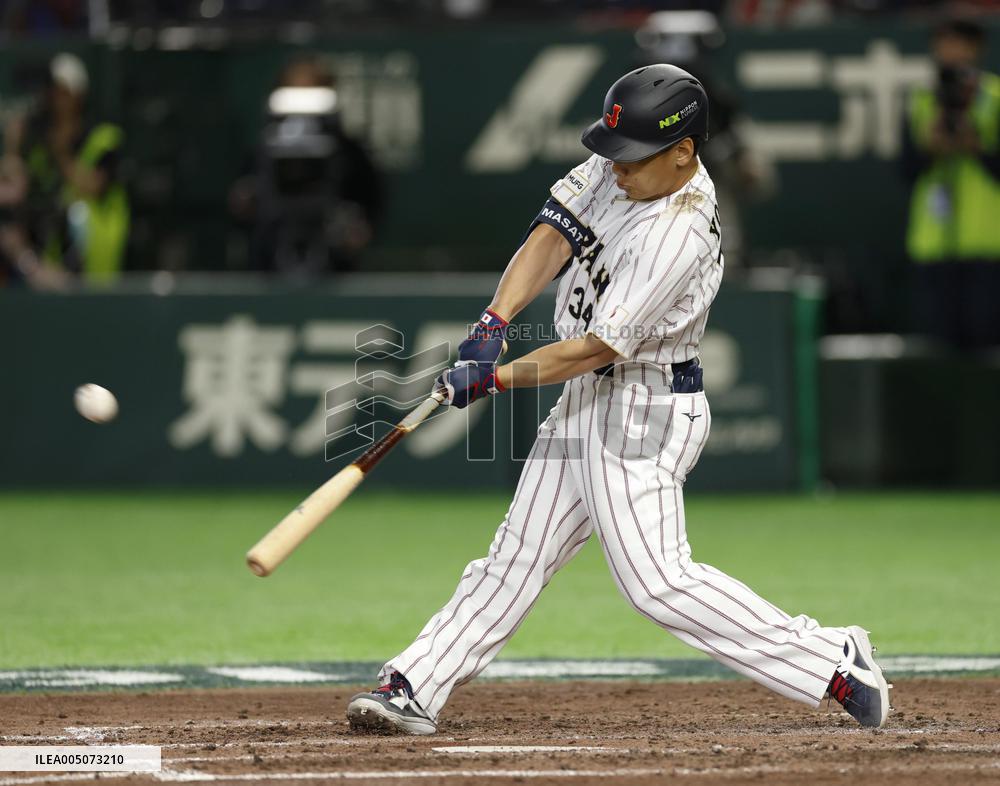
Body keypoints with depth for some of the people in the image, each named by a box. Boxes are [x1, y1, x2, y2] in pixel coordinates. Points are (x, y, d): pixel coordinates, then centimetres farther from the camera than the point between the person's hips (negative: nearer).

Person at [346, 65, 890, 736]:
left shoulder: (678, 234, -26)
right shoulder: (620, 170, 0)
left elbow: (598, 348, -24)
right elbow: (553, 235, -2)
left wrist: (495, 379, -20)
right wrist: (495, 322, -16)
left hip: (645, 414, -9)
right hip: (588, 402, 9)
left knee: (657, 579, -14)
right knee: (519, 554, 12)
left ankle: (833, 661, -9)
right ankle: (415, 688, 16)